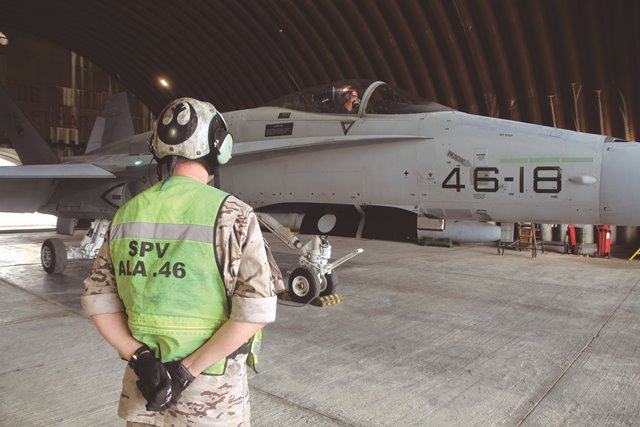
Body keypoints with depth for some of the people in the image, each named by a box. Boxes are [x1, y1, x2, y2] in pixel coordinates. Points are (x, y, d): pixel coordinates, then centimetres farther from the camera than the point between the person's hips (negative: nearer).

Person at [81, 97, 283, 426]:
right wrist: (189, 369, -15)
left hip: (142, 386, 4)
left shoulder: (127, 213, -1)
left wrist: (140, 358, -7)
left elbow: (97, 300, 1)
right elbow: (256, 308, -21)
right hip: (211, 391, -3)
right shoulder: (231, 214, -15)